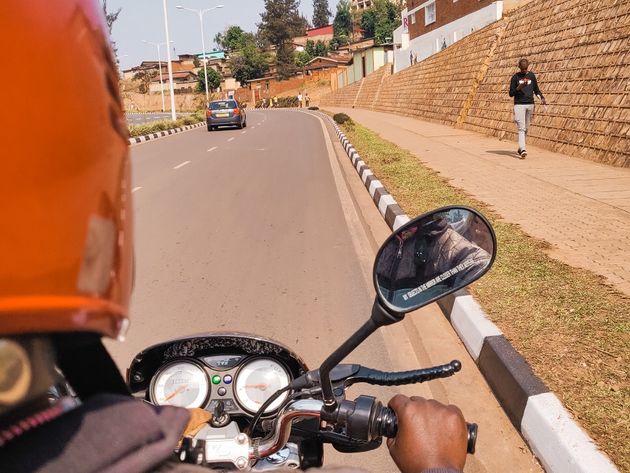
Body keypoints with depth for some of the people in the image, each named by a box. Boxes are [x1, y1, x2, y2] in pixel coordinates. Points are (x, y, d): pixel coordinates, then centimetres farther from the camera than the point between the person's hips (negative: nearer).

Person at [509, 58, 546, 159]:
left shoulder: (532, 75, 9)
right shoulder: (515, 77, -2)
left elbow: (536, 89, 15)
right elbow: (511, 93, -2)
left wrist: (542, 98, -1)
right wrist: (520, 87, -19)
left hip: (530, 105, 4)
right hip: (519, 105, -4)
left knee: (526, 128, 10)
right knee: (521, 128, -14)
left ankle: (520, 149, 22)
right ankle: (523, 150, -23)